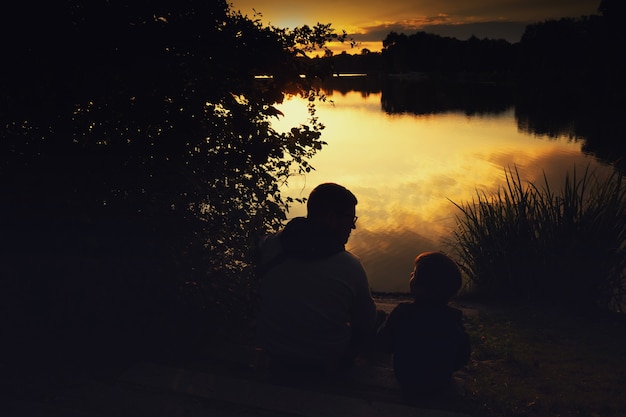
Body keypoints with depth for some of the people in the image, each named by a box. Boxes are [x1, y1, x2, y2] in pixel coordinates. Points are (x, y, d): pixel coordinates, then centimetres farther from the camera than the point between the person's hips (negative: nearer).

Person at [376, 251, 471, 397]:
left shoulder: (401, 314, -27)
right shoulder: (454, 318, -20)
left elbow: (385, 345, -12)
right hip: (442, 387, 2)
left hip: (407, 384, -2)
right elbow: (463, 359, -7)